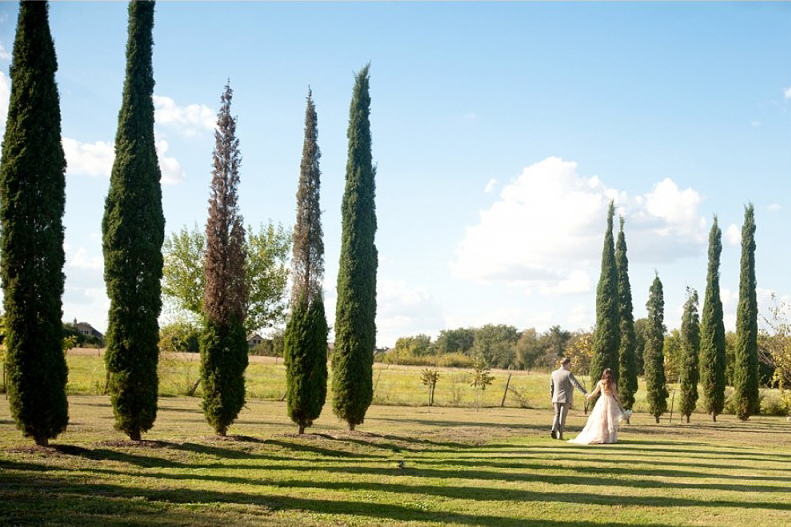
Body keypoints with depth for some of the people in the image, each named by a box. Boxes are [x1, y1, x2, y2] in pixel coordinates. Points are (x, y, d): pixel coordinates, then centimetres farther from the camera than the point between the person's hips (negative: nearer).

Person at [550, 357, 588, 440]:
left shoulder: (554, 373, 5)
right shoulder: (568, 374, -11)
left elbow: (551, 387, 10)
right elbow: (576, 384, -21)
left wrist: (552, 399, 19)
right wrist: (585, 392, -25)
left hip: (556, 399, 4)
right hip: (566, 399, -4)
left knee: (557, 415, 16)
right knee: (562, 416, 2)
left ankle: (554, 429, -6)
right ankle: (560, 435, 1)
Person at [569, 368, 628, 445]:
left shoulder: (600, 382, 1)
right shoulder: (612, 384, -5)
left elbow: (595, 392, 13)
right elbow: (616, 395, -4)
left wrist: (589, 396, 33)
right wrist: (620, 405, 4)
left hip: (602, 401, 2)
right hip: (610, 401, -2)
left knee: (599, 420, 5)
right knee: (610, 420, 3)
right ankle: (610, 438, 1)